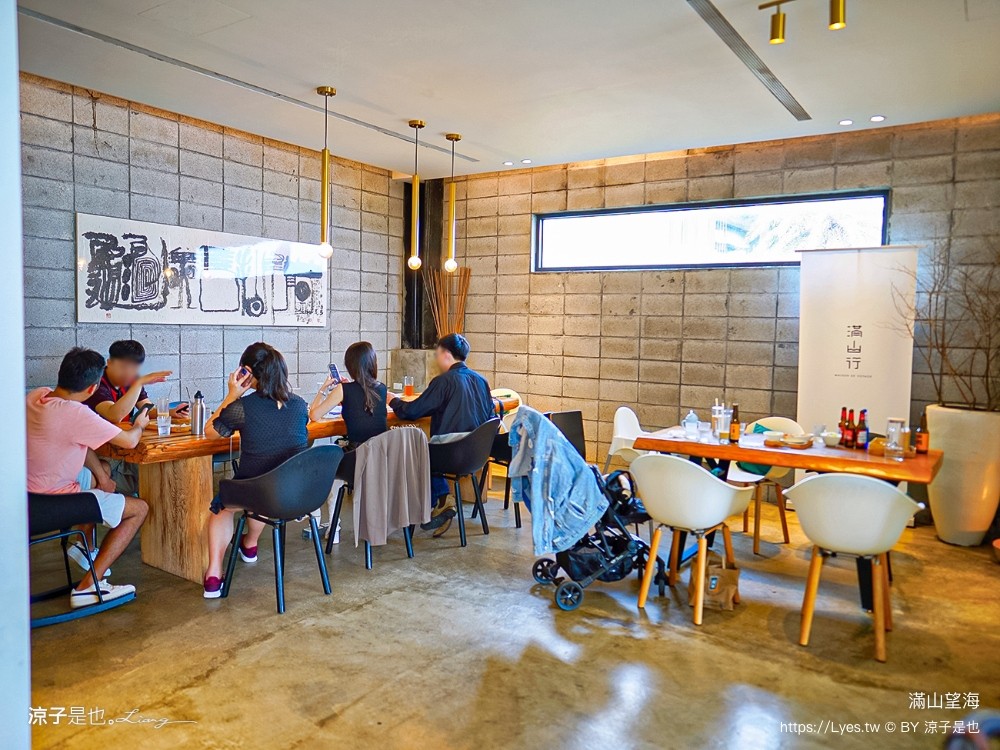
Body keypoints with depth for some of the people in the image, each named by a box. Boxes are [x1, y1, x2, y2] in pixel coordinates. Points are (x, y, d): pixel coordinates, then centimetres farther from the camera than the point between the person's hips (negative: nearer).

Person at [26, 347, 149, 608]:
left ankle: (84, 545, 30)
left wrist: (102, 477, 8)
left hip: (31, 490, 9)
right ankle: (88, 586, 2)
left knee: (103, 473, 29)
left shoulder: (36, 396, -3)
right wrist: (139, 425, 4)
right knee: (139, 509, 3)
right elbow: (129, 441, -19)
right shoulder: (76, 414, -29)